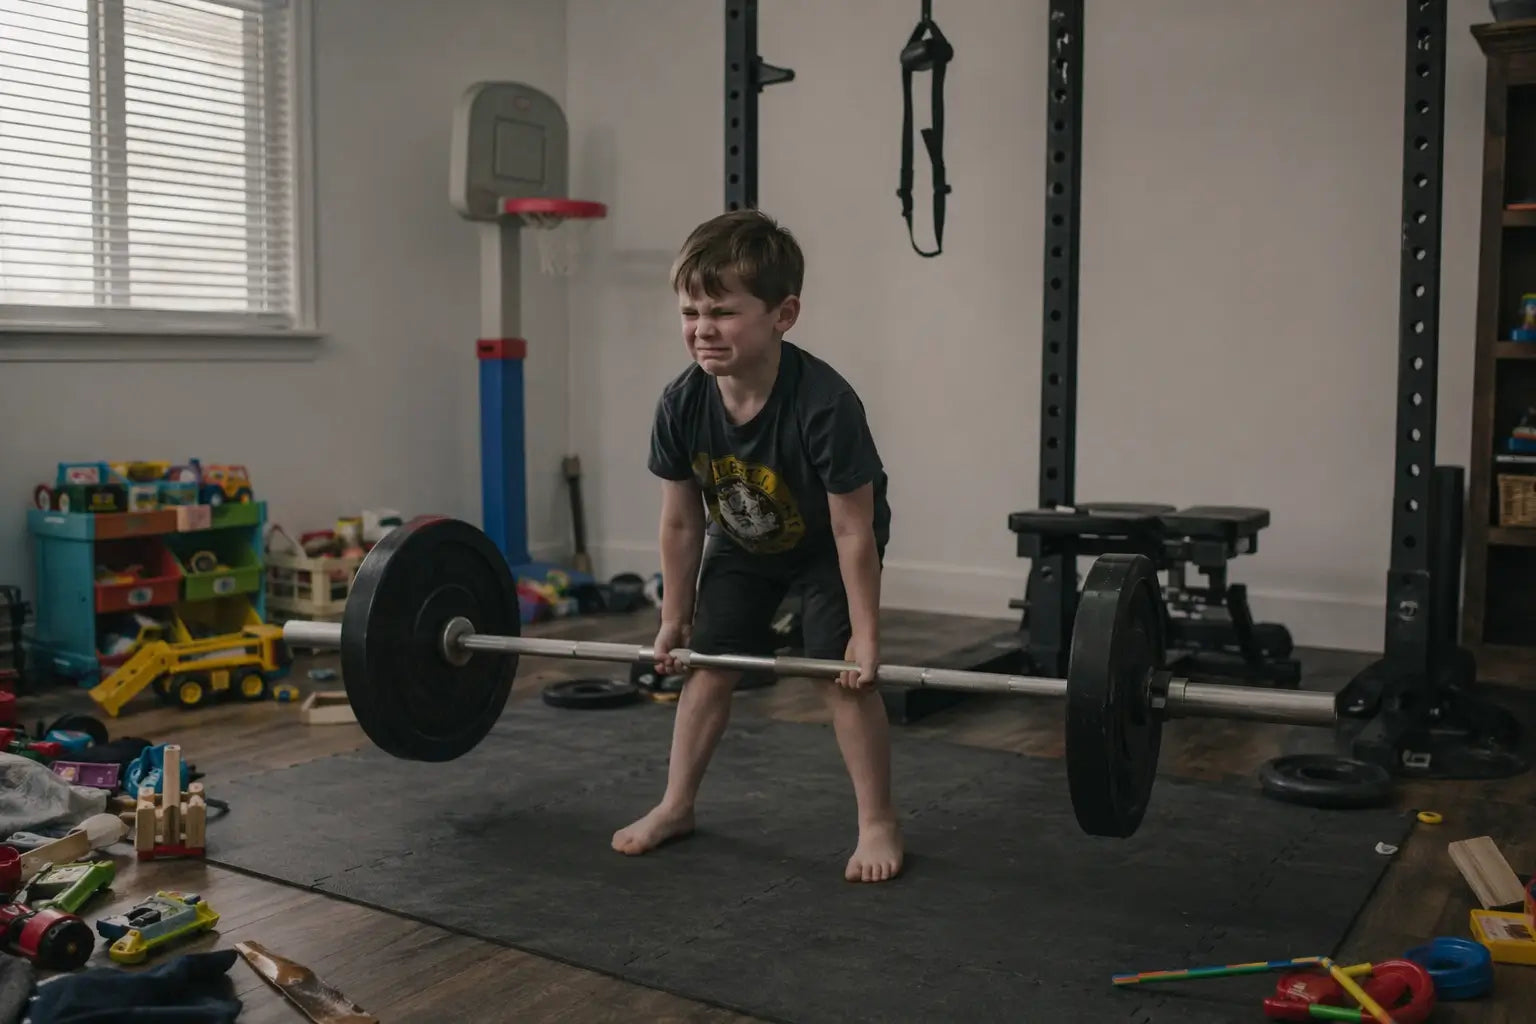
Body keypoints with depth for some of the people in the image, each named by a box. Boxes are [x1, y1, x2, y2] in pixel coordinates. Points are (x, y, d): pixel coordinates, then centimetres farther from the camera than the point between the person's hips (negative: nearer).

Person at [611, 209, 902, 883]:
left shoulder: (825, 405, -38)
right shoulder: (680, 405, -26)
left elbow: (852, 531, -29)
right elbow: (681, 522, -11)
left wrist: (865, 635, -22)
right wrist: (675, 618, -3)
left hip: (824, 545, -4)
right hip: (740, 543, 4)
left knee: (843, 672, -11)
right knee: (709, 664, 5)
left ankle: (878, 823, 5)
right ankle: (676, 805, 21)